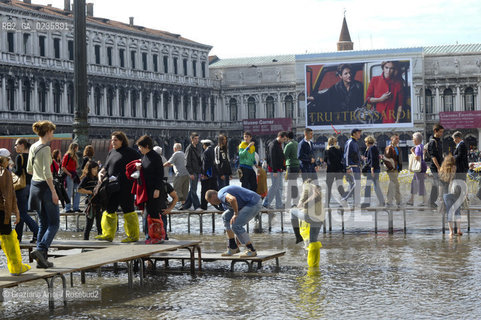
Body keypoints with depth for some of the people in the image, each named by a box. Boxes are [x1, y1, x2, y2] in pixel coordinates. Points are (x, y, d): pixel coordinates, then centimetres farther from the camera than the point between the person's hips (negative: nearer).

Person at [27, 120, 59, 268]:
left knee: (43, 223, 12)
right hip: (45, 186, -8)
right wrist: (54, 192, -19)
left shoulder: (32, 147, 10)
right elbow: (47, 172, -21)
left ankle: (41, 259, 9)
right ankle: (40, 249, -18)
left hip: (34, 185, 8)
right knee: (54, 223, -1)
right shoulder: (45, 148, -15)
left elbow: (29, 170, 18)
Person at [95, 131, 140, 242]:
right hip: (111, 186, 8)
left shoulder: (129, 152, -3)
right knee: (109, 209, 9)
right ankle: (108, 234, 16)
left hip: (125, 187, -8)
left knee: (128, 209, -4)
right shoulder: (111, 153, 19)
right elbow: (106, 167, 21)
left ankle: (133, 235, 3)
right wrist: (101, 173, 2)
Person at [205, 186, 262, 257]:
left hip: (254, 203, -10)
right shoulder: (224, 203, 20)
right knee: (226, 216, 13)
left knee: (235, 225, -15)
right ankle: (233, 247, 13)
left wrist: (236, 214, -19)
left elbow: (233, 199, -36)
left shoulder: (221, 195, -13)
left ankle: (252, 250, -3)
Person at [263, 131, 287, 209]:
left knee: (280, 187, 10)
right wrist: (274, 171, -23)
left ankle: (279, 205, 13)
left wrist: (284, 168, 20)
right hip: (275, 169, -10)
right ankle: (266, 203, -3)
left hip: (279, 169, 10)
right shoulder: (273, 145, -15)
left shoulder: (279, 144, 17)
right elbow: (272, 158, -20)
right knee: (275, 186, -9)